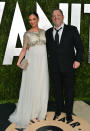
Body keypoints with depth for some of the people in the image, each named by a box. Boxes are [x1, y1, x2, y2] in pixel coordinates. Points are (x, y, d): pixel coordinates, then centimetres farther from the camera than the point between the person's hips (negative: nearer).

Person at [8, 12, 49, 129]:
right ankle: (29, 113, 10)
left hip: (42, 62, 3)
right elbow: (24, 49, 1)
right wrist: (19, 61, -11)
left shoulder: (43, 32, 10)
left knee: (42, 87, 7)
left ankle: (40, 111, 21)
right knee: (30, 88, -2)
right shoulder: (27, 34, 2)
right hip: (31, 62, -3)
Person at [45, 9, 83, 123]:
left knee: (69, 90, 9)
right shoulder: (48, 32, 7)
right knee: (57, 90, 14)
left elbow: (79, 46, -2)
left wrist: (78, 59, -12)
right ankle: (59, 109, 33)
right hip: (54, 67, 3)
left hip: (68, 66, -2)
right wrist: (48, 58, 1)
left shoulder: (72, 30, -1)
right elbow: (47, 48, 14)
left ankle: (68, 112, 26)